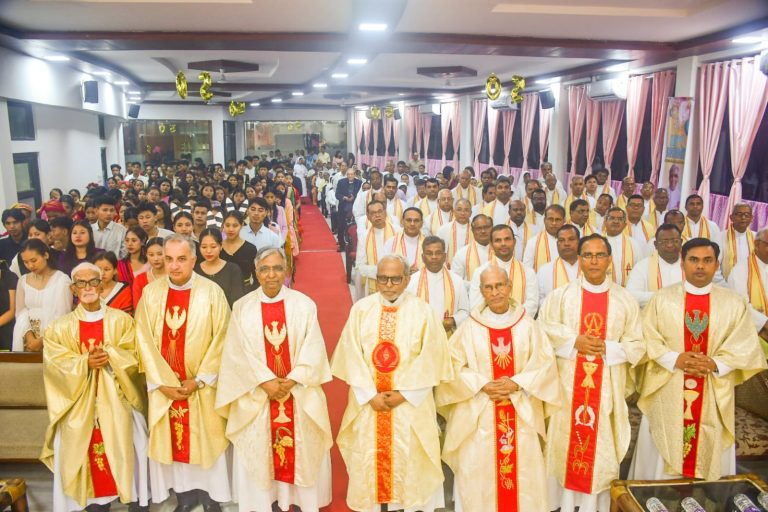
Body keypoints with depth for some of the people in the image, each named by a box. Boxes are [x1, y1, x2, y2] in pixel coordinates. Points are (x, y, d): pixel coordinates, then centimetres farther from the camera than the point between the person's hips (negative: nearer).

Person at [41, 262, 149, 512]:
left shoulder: (121, 320, 4)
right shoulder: (60, 327, 5)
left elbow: (132, 355, -3)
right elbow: (56, 365, -4)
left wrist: (109, 357, -21)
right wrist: (86, 362, -19)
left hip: (115, 399, -1)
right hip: (79, 402, 1)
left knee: (123, 448, -2)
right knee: (85, 451, -3)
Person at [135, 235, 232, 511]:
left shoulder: (212, 292, -9)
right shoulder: (151, 292, -3)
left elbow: (220, 340, -8)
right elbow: (144, 341, -3)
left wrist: (199, 380, -11)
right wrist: (162, 382, -9)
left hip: (201, 385, -2)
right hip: (163, 385, 2)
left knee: (205, 438, 8)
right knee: (171, 439, 10)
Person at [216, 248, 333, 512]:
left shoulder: (304, 304, -3)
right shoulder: (242, 307, -2)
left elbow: (314, 349, -6)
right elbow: (239, 353, -6)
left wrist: (292, 381, -15)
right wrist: (266, 382, -15)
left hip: (300, 393, 0)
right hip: (256, 395, 0)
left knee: (302, 450, 9)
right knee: (257, 452, 8)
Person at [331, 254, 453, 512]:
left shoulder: (423, 312, -6)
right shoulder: (361, 309, -3)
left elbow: (429, 360, -7)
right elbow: (352, 356, -4)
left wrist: (402, 394, -11)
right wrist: (370, 394, -11)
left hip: (410, 403, -1)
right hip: (368, 401, 1)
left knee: (409, 459, 8)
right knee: (368, 458, 11)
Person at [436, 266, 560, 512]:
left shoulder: (528, 325, 2)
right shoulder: (469, 327, -3)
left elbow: (545, 362, -1)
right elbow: (453, 366, -4)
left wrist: (517, 383, -13)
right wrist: (483, 386, -15)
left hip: (521, 411, 1)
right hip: (479, 412, -1)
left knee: (523, 468, 7)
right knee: (478, 469, 3)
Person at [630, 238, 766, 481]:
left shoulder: (734, 303, 3)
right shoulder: (661, 298, 2)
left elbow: (746, 346, -1)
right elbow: (647, 338, -2)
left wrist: (716, 364, -16)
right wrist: (674, 359, -16)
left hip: (713, 397, 1)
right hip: (668, 394, 0)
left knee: (710, 459, 9)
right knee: (663, 461, 8)